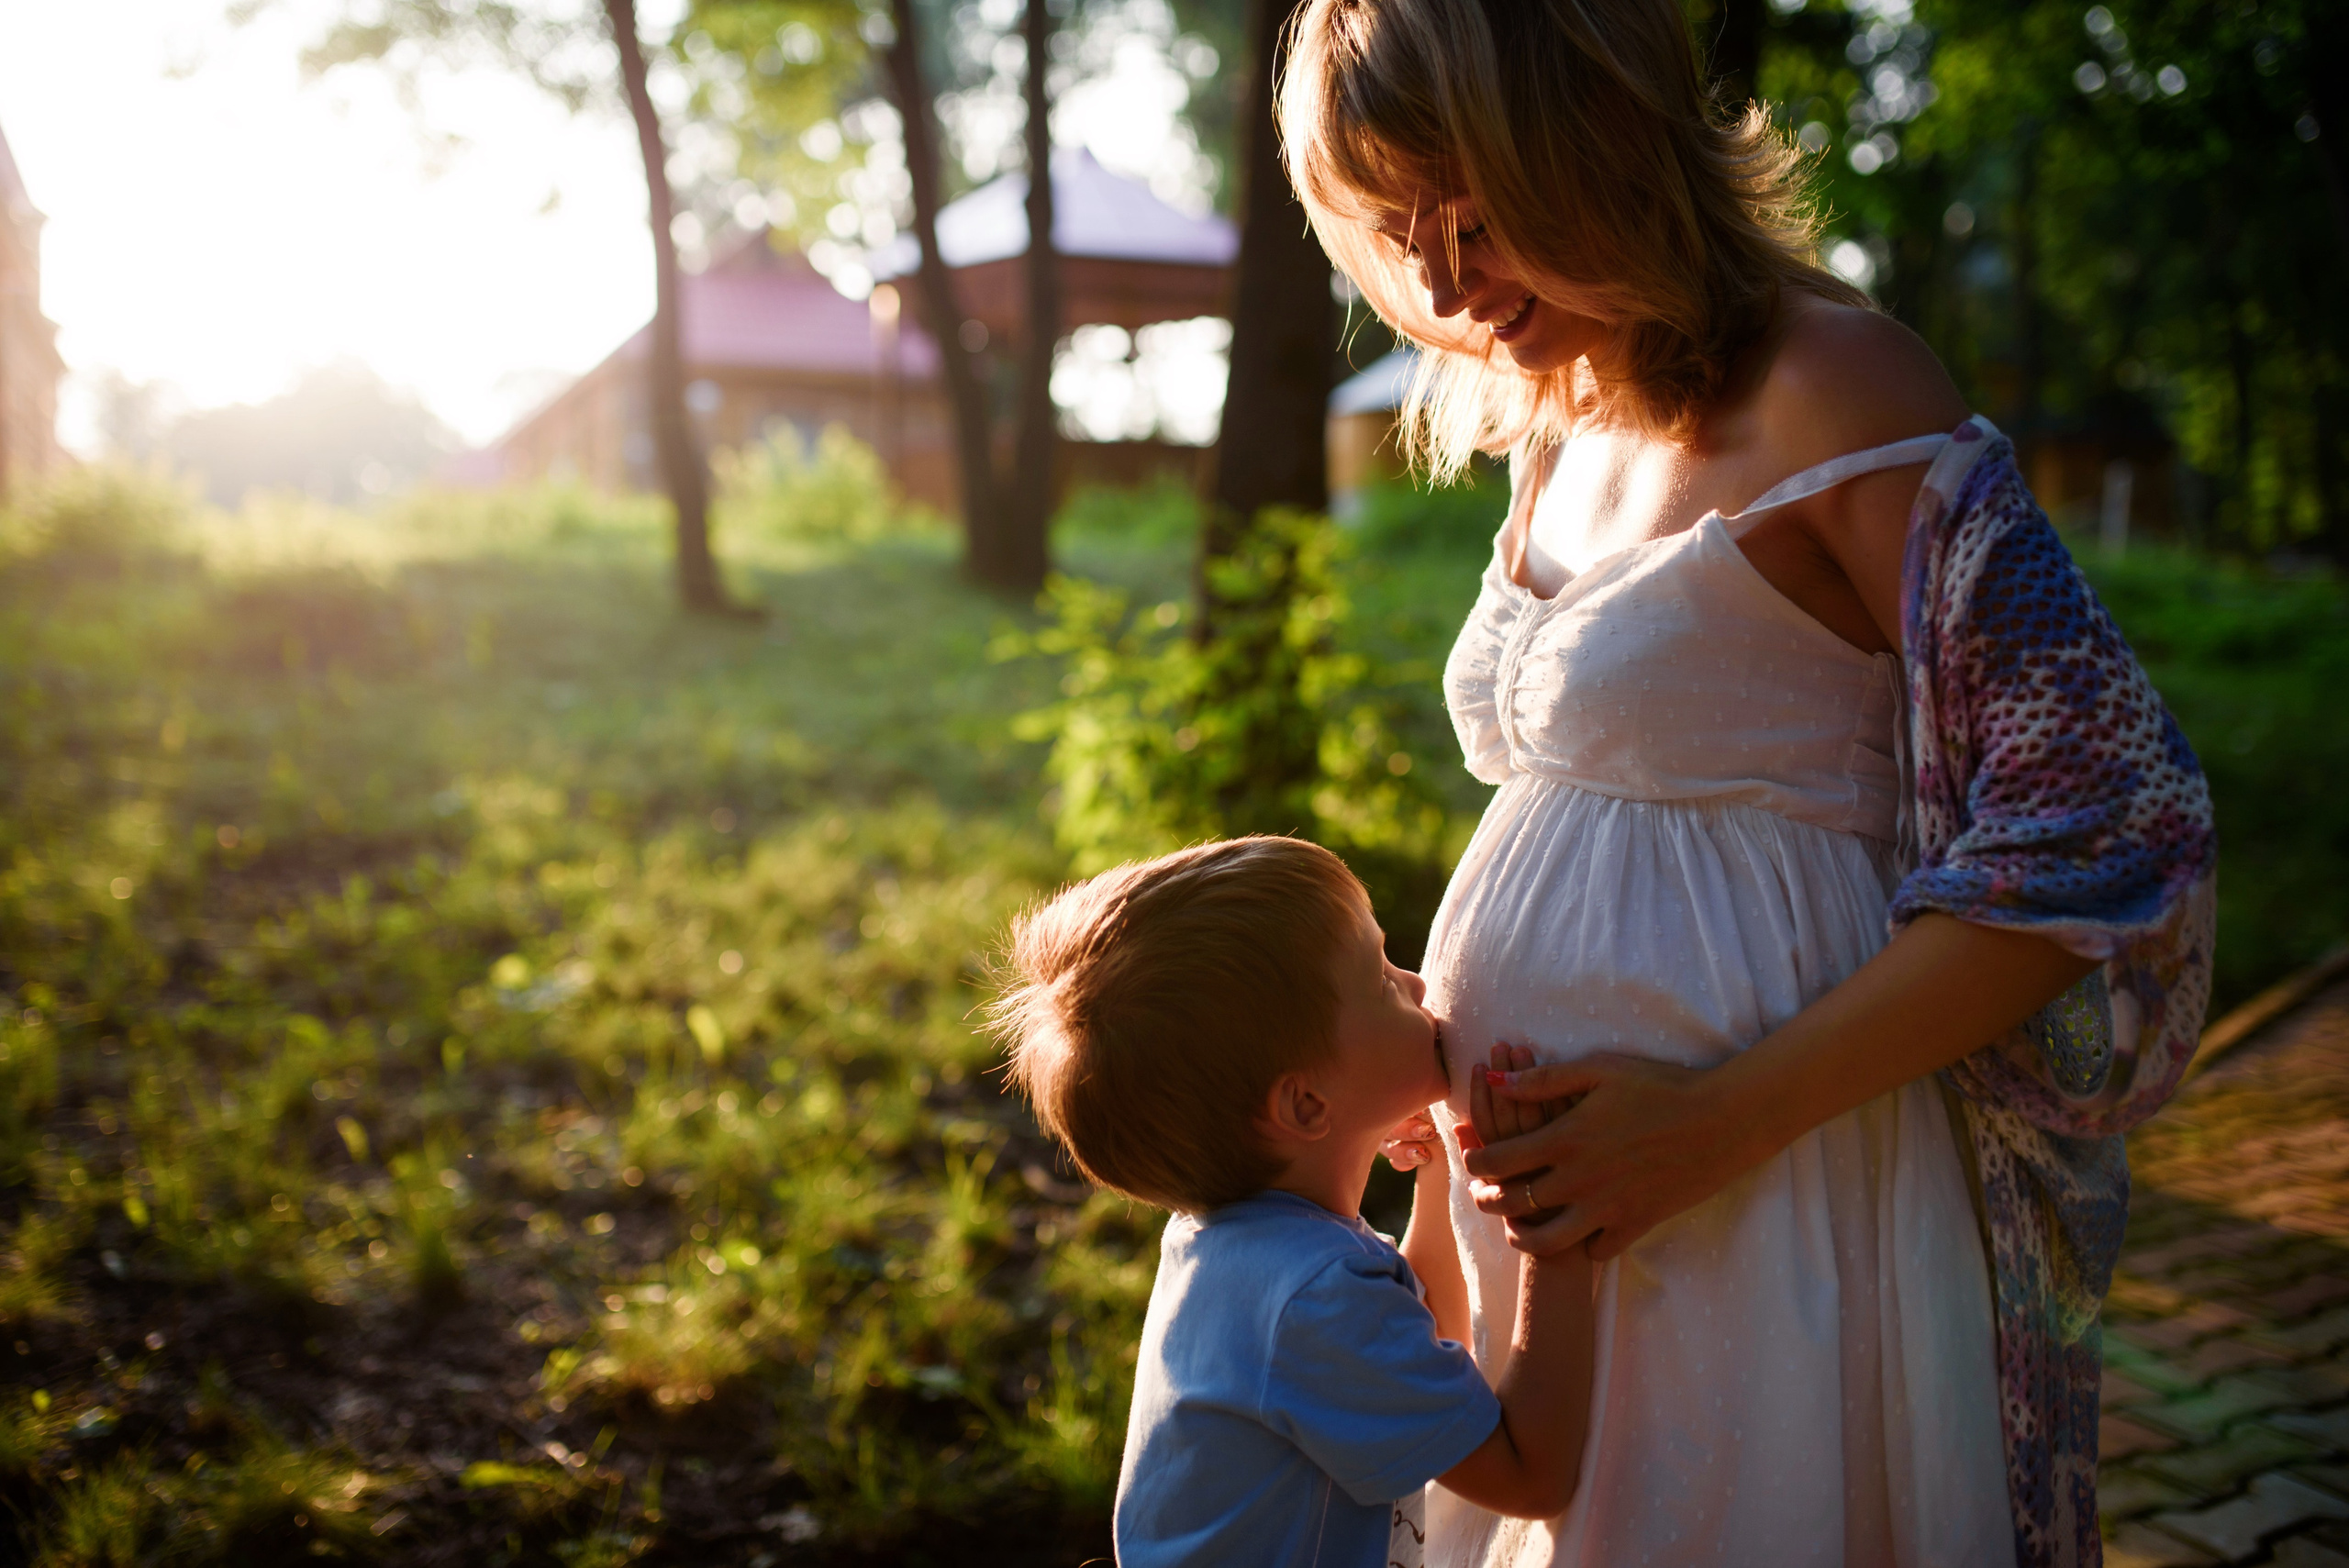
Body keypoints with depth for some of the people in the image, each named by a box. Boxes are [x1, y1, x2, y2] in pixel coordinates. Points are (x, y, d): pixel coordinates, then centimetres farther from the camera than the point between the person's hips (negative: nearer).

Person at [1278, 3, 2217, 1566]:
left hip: (1763, 1217, -7)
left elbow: (2115, 824, -18)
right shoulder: (1555, 436, 9)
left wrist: (1726, 1115, -19)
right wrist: (1439, 1036, 2)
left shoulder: (1831, 387, -14)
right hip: (1549, 1190, 7)